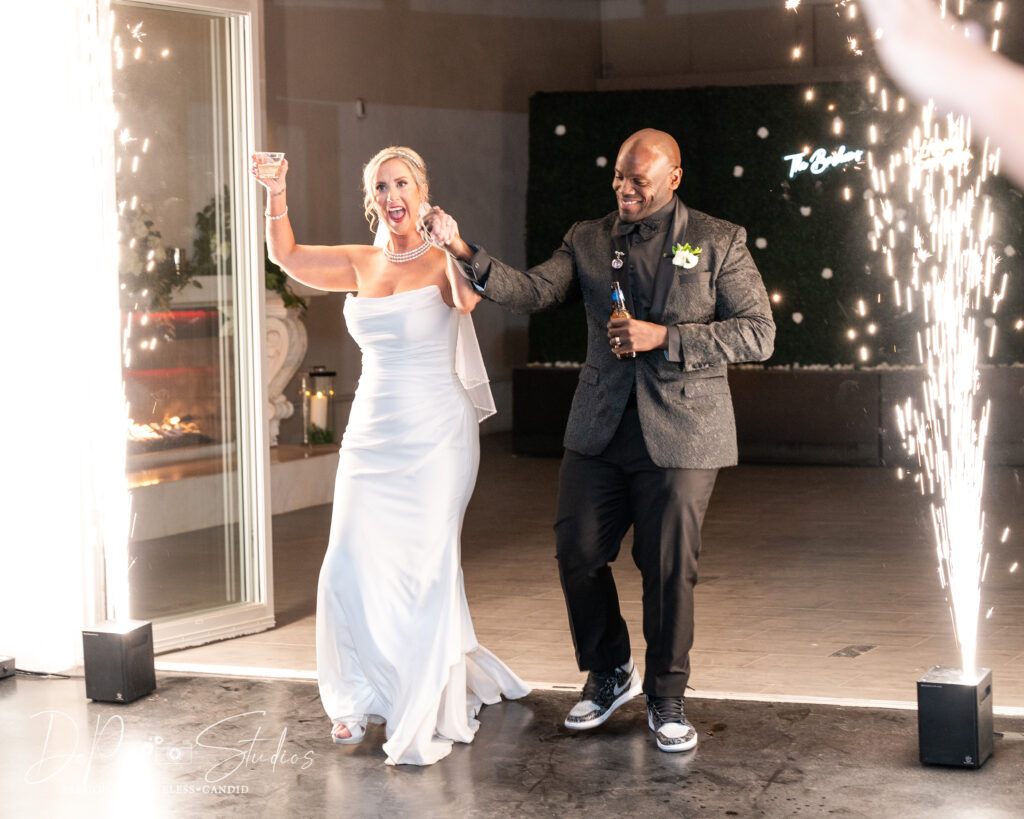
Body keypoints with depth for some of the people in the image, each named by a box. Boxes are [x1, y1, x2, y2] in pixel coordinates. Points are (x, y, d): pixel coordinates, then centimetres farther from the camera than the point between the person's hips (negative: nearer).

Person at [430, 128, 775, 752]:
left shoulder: (719, 242, 1)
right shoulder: (589, 240, 10)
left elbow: (757, 333, -5)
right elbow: (533, 290, -4)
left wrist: (664, 338, -15)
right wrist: (465, 252, -21)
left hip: (680, 432, -3)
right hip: (600, 430, 3)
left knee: (669, 569, 1)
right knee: (578, 554, 3)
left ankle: (667, 700, 19)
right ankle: (610, 673, 27)